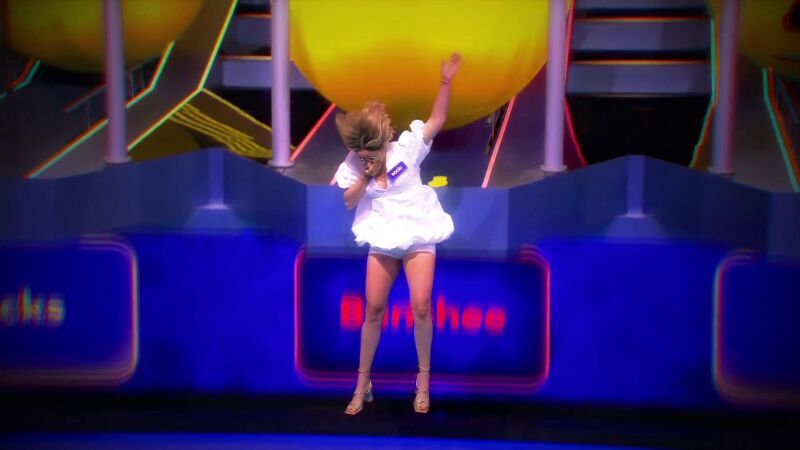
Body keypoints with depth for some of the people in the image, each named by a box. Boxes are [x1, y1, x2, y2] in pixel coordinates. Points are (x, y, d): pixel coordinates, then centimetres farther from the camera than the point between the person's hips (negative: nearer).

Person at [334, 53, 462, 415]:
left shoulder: (406, 147, -9)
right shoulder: (354, 164, -3)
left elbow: (437, 120, -11)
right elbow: (349, 202, -3)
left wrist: (445, 81, -21)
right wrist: (366, 178, -17)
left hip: (418, 236, -2)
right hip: (382, 241, 2)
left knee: (421, 308, -10)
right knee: (374, 310, 3)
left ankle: (423, 379, 10)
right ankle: (363, 384, 17)